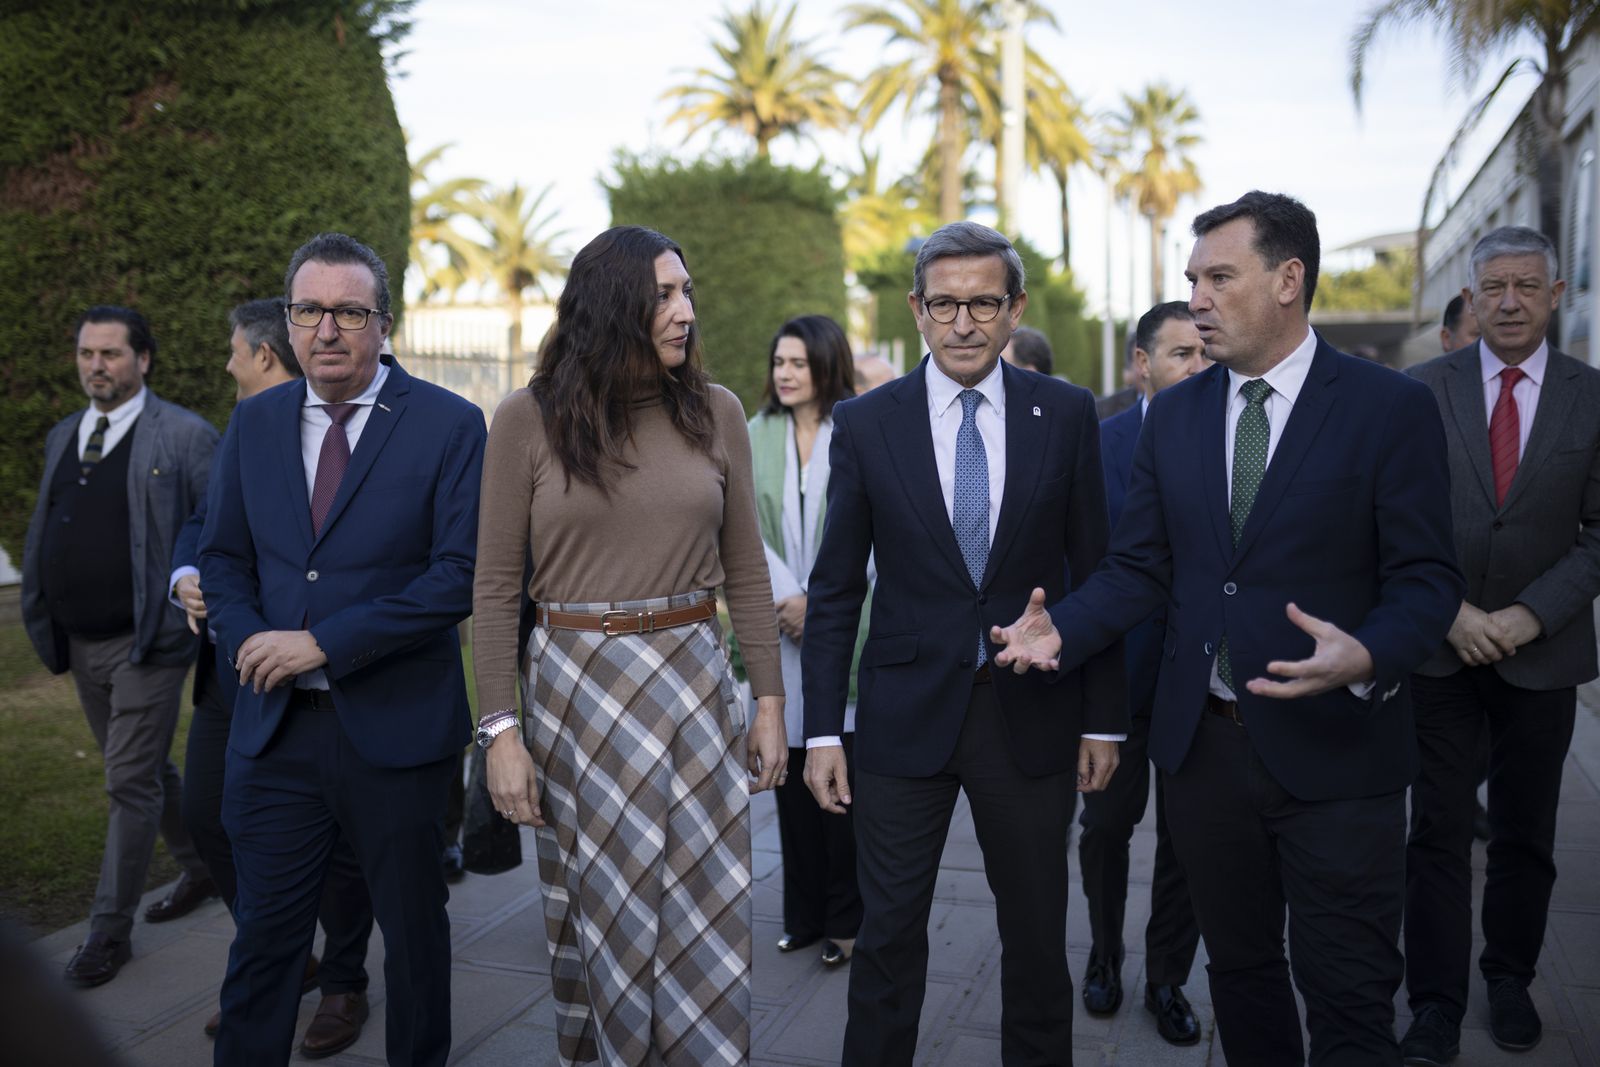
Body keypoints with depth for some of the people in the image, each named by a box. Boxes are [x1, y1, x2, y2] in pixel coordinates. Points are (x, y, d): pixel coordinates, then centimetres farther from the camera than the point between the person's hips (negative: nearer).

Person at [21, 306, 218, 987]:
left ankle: (110, 929, 9)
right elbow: (41, 534, 16)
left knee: (131, 781, -3)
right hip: (80, 645, 7)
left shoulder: (185, 437, -9)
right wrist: (39, 618, 8)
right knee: (145, 770, 18)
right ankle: (201, 866, 37)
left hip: (146, 642, -7)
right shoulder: (62, 438, 12)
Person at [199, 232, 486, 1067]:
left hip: (395, 724, -3)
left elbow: (462, 574, -15)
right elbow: (222, 554, 13)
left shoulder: (449, 425, -9)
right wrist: (248, 639, -8)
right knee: (263, 932, 12)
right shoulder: (255, 421, 7)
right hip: (275, 723, 3)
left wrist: (324, 644, -18)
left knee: (412, 926, 15)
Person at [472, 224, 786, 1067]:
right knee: (593, 916, 13)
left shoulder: (715, 411, 2)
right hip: (576, 683, -1)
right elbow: (494, 586, -3)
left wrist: (770, 698, 4)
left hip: (692, 679, 2)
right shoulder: (528, 418, -4)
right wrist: (500, 729, -8)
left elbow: (745, 570, 7)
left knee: (702, 918, 8)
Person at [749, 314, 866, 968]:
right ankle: (803, 914, 19)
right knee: (792, 772, 7)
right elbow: (750, 529, 3)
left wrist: (818, 601, -10)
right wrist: (785, 598, -8)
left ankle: (846, 919, 13)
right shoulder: (758, 436, 8)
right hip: (781, 627, 3)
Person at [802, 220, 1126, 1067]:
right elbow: (835, 590, 1)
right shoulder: (865, 424, -2)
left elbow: (1096, 572, 3)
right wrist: (823, 729, -2)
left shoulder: (1066, 414, -1)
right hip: (905, 717, 0)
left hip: (1031, 716, 1)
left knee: (1038, 937, 15)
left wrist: (1104, 718, 1)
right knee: (888, 935, 9)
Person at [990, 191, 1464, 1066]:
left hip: (1333, 748, -4)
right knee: (1238, 967, 20)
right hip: (1203, 740, 5)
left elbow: (1426, 577, -8)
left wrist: (1368, 657, -29)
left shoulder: (1392, 408, -6)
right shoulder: (1174, 414, 7)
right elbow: (1139, 567, 6)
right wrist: (1060, 629, -13)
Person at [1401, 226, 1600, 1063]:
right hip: (1442, 646, -1)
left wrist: (1530, 615, -13)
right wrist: (1452, 611, -11)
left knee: (1526, 833, 13)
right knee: (1439, 830, 2)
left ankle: (1510, 977, 32)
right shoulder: (1424, 389, -1)